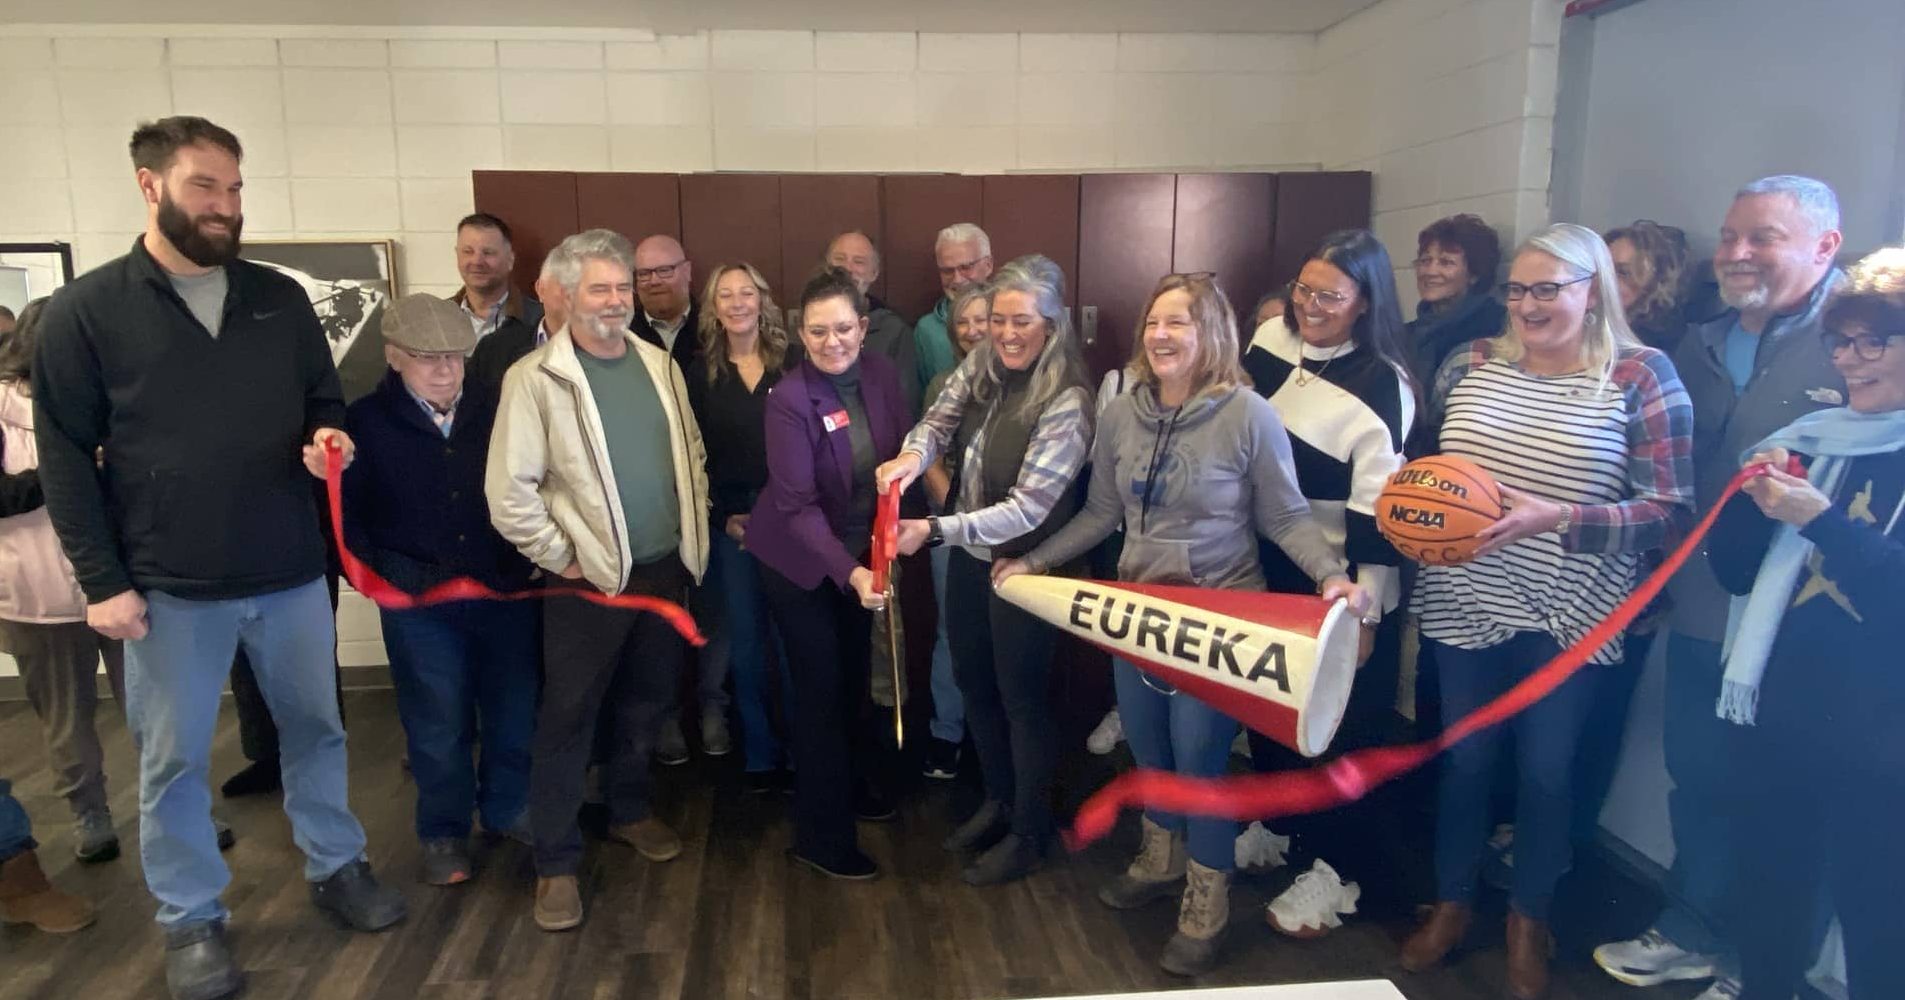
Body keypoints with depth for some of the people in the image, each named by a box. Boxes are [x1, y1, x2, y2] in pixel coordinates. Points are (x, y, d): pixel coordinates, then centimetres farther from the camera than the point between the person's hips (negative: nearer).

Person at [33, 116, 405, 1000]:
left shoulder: (281, 299, 5)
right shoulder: (84, 310, -4)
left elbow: (323, 400, 14)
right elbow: (64, 456, -4)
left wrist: (328, 440, -11)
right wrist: (101, 580, -8)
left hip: (292, 572, 3)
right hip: (169, 586, -3)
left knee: (315, 728, 16)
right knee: (172, 761, 10)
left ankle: (335, 868, 35)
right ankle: (192, 922, 27)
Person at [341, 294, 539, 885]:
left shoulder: (496, 410, -1)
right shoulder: (366, 422, -4)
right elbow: (348, 516, -2)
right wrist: (395, 577, -12)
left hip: (507, 592, 2)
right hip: (420, 602, -2)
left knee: (515, 712, 13)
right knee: (437, 725, 11)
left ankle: (508, 808, 36)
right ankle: (443, 832, 30)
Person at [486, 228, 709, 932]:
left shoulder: (659, 364, 6)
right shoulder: (536, 377, -12)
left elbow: (691, 452, 13)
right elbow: (509, 489, -14)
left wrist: (695, 534, 7)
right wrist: (561, 557, -11)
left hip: (666, 568, 5)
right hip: (589, 578, -5)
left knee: (648, 702, 17)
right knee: (568, 718, 4)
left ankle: (629, 811, 38)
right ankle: (556, 862, 16)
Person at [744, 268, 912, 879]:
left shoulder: (881, 373, -8)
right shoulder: (790, 399, -24)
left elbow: (900, 453, 2)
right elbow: (797, 504, -26)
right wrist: (849, 573, -37)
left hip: (862, 551, 5)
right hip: (800, 561, -5)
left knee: (855, 674, 18)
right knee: (822, 685, 0)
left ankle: (853, 783, 43)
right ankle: (822, 836, 14)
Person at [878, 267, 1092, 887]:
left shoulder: (1067, 401, -25)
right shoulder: (981, 365, -5)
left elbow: (1028, 508, -28)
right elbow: (939, 421, 2)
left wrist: (934, 530, -35)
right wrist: (915, 453, -23)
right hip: (970, 554, 7)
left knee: (1022, 697, 9)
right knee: (973, 681, 20)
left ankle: (1030, 834, 30)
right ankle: (999, 800, 44)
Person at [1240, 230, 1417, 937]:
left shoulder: (1381, 386, -18)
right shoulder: (1272, 339, 0)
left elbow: (1377, 507, -18)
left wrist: (1364, 613, -17)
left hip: (1340, 588, -6)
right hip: (1270, 571, 6)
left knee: (1341, 727, 7)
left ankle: (1335, 869, 24)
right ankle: (1274, 829, 40)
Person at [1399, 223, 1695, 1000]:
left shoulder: (1642, 375, -9)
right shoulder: (1470, 363, 2)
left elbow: (1670, 511, -13)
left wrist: (1556, 517, -24)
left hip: (1568, 616, -3)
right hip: (1465, 603, 3)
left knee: (1544, 770, 12)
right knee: (1464, 758, 15)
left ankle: (1529, 918, 36)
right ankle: (1452, 902, 36)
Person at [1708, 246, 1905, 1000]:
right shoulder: (1813, 440, 7)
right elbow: (1735, 572, 8)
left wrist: (1820, 519, -24)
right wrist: (1753, 497, -8)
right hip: (1781, 714, 5)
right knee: (1768, 892, 19)